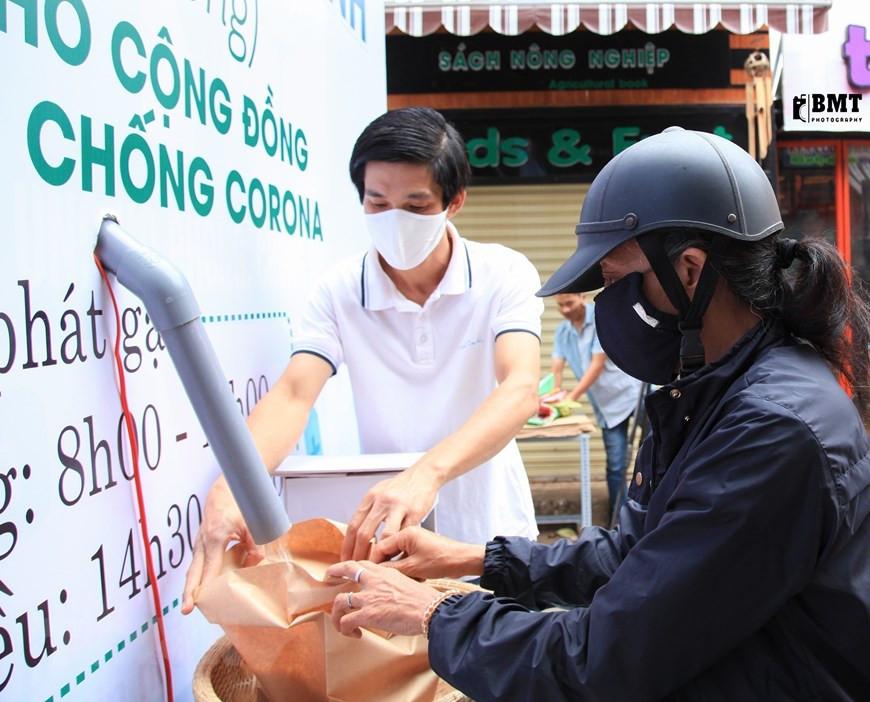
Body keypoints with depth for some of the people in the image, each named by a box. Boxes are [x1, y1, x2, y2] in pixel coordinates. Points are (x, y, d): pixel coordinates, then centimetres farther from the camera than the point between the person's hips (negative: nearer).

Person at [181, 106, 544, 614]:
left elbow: (521, 390, -27)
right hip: (383, 535, 1)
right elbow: (293, 395, -20)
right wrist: (231, 487, -41)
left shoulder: (505, 274, -11)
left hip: (491, 533, 0)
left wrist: (428, 472, -45)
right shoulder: (339, 292, -8)